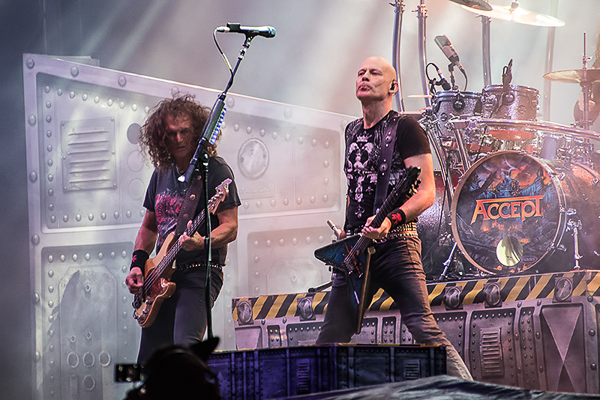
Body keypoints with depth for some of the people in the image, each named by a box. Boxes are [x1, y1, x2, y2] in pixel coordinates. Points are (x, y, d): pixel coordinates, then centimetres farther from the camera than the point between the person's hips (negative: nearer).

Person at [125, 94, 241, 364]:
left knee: (185, 345, -27)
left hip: (200, 272, -7)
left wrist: (201, 242, -32)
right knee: (150, 359, 6)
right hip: (161, 278, 7)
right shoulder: (162, 173, 14)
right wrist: (137, 265, 9)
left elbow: (230, 227, -12)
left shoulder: (215, 170, -7)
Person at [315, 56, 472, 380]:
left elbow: (426, 192, -9)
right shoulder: (352, 132, 19)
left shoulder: (405, 128, -2)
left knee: (423, 329, -18)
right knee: (331, 336, 5)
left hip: (395, 244, -6)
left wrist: (390, 221, -25)